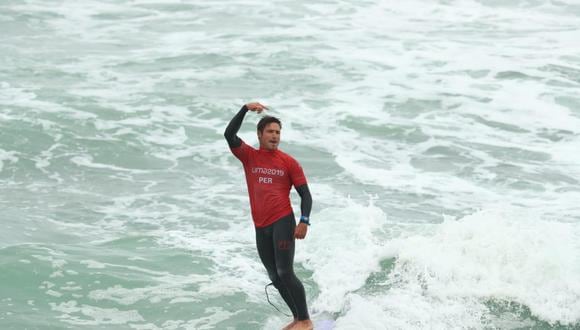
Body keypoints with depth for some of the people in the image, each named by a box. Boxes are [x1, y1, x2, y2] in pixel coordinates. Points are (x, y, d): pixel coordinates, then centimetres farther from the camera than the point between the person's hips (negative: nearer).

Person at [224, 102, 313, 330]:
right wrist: (245, 110, -12)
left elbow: (305, 194, 1)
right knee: (275, 278, 7)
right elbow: (229, 135, -6)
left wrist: (304, 221, -13)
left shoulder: (289, 162, 1)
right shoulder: (249, 157, 8)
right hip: (261, 227, 4)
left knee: (285, 273, -14)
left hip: (283, 222, -4)